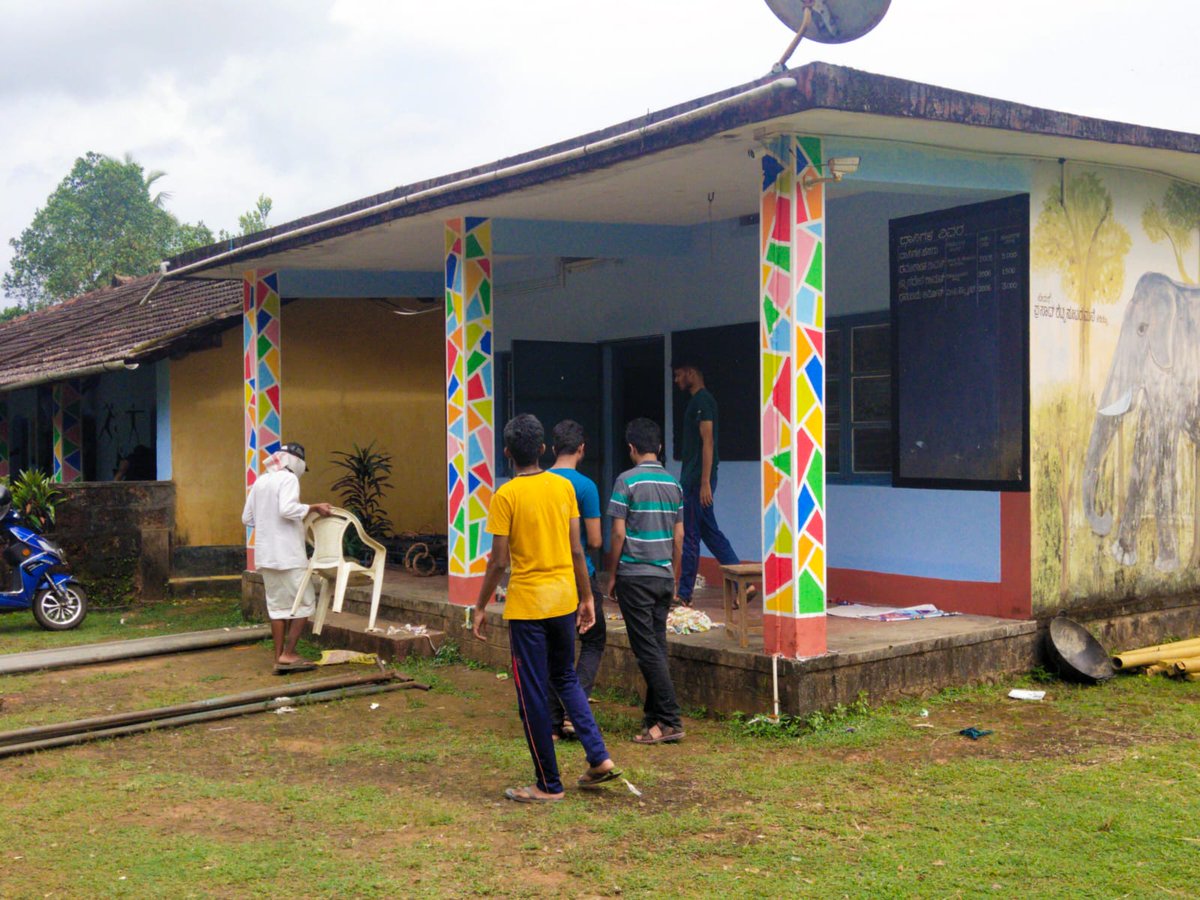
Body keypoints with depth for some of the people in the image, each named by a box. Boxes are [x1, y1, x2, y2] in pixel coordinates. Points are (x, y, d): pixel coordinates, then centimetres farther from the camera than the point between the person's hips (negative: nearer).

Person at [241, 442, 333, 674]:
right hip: (288, 555, -8)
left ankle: (280, 658, 11)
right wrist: (313, 507, -15)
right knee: (304, 603, 1)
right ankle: (288, 654, -4)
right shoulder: (288, 479, -8)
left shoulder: (260, 482, 14)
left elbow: (247, 518, 17)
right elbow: (287, 508, -25)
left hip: (265, 555, 8)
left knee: (277, 605, 11)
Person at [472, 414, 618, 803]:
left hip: (527, 605, -5)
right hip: (564, 599, 5)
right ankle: (599, 757, 11)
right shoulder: (564, 487, 2)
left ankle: (548, 784, 11)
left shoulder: (505, 496, -11)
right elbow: (577, 550, 5)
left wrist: (481, 607, -1)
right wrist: (586, 598, 14)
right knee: (565, 678, 22)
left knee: (533, 694, 5)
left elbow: (499, 561, -11)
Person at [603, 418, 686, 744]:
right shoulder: (673, 483, 8)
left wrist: (611, 575, -1)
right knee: (657, 647, 11)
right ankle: (653, 716, 16)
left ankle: (670, 720, -7)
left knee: (647, 649, -4)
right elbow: (678, 537, 11)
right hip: (664, 576, 6)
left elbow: (618, 534, -11)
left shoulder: (627, 481, -10)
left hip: (634, 576, -6)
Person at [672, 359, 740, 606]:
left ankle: (684, 594, 5)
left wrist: (705, 483, -23)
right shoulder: (698, 401, 17)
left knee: (689, 536, -3)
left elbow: (707, 442, -19)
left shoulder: (702, 401, -13)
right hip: (692, 479, 10)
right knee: (710, 533, 12)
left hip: (697, 480, -10)